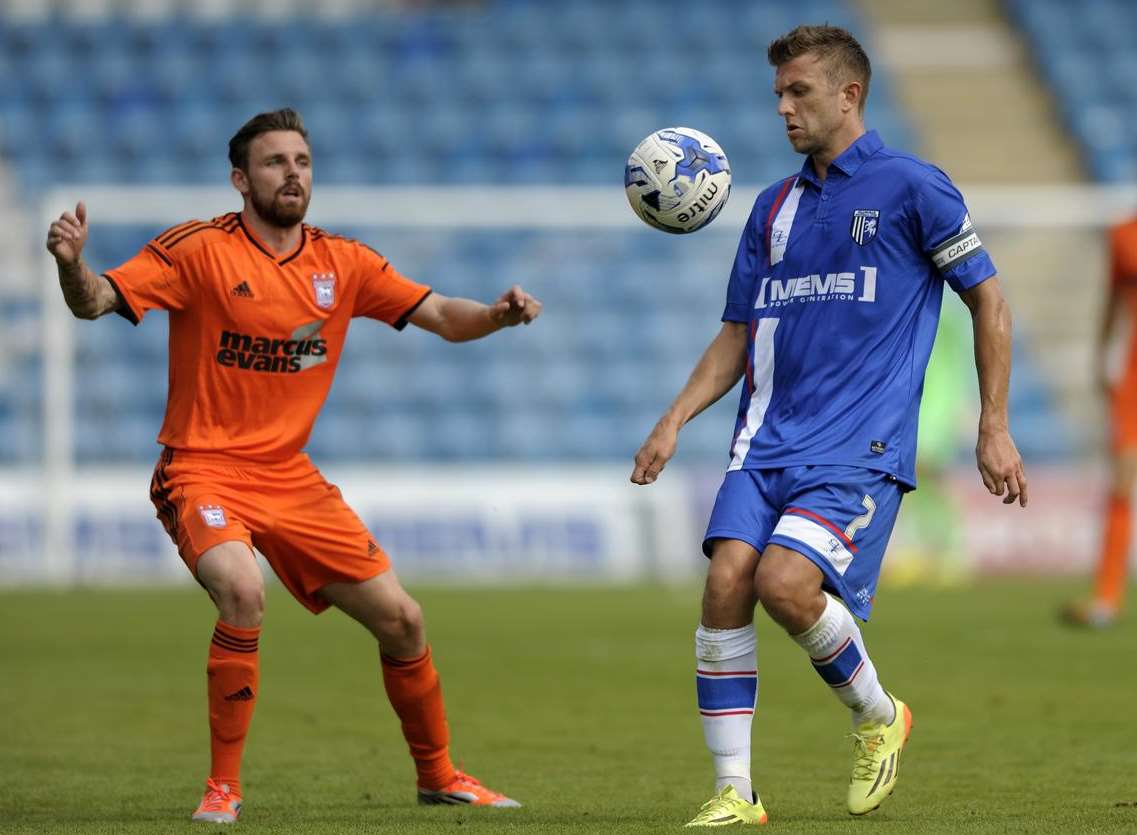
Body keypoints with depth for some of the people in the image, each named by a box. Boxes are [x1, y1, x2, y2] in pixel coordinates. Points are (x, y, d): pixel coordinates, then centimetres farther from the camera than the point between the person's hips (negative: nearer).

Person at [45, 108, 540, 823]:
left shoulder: (343, 263, 5)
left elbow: (441, 317, 6)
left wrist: (500, 313, -15)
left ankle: (439, 776, 28)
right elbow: (95, 302, -15)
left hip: (290, 477, 5)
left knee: (401, 620, 5)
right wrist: (72, 263, -38)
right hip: (203, 471, -5)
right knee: (243, 594, -33)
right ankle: (223, 787, -18)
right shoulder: (200, 249, -9)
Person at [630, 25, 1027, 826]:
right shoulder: (775, 206, 15)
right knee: (727, 584, -13)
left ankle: (879, 717, 6)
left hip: (862, 446, -6)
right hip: (768, 439, 6)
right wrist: (676, 421, 5)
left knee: (786, 582, -23)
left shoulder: (913, 186, -2)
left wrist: (995, 427, -2)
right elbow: (739, 333, 19)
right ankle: (734, 794, -5)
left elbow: (987, 296, 2)